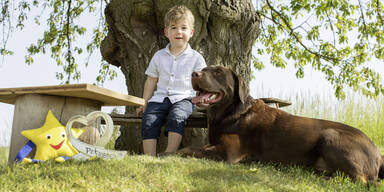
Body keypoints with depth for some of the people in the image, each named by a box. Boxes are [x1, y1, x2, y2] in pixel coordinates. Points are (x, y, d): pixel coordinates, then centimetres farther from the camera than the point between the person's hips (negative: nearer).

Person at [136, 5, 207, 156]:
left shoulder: (196, 58, 7)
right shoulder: (159, 56, 14)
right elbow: (151, 82, 20)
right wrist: (144, 104, 14)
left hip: (183, 99, -2)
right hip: (160, 98, 3)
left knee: (176, 117, -35)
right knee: (148, 121, -25)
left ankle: (169, 155, -36)